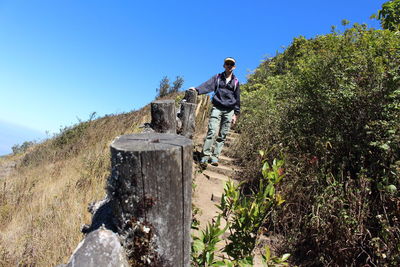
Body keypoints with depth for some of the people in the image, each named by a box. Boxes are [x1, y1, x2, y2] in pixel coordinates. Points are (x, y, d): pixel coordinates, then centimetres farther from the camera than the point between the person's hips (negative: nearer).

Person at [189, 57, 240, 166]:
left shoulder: (236, 82, 11)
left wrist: (236, 114, 7)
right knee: (211, 131, -13)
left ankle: (215, 156, 7)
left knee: (222, 135, 1)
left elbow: (237, 98, 12)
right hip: (217, 108, -1)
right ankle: (206, 154, -8)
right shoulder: (217, 77, 9)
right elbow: (207, 85, -8)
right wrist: (197, 89, -26)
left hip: (229, 111, 2)